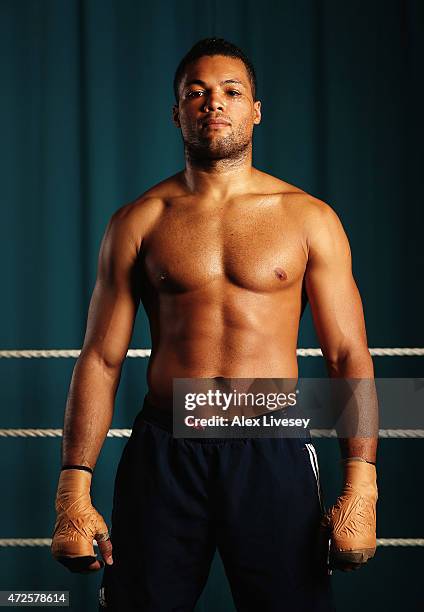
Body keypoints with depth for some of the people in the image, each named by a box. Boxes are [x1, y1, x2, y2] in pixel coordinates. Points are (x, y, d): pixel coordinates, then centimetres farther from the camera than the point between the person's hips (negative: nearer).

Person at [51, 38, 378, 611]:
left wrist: (359, 489, -9)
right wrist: (74, 490, -4)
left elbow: (348, 355, 1)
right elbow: (101, 358, 5)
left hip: (272, 455, 0)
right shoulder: (138, 222, 6)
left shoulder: (309, 218, 4)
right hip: (163, 453, 1)